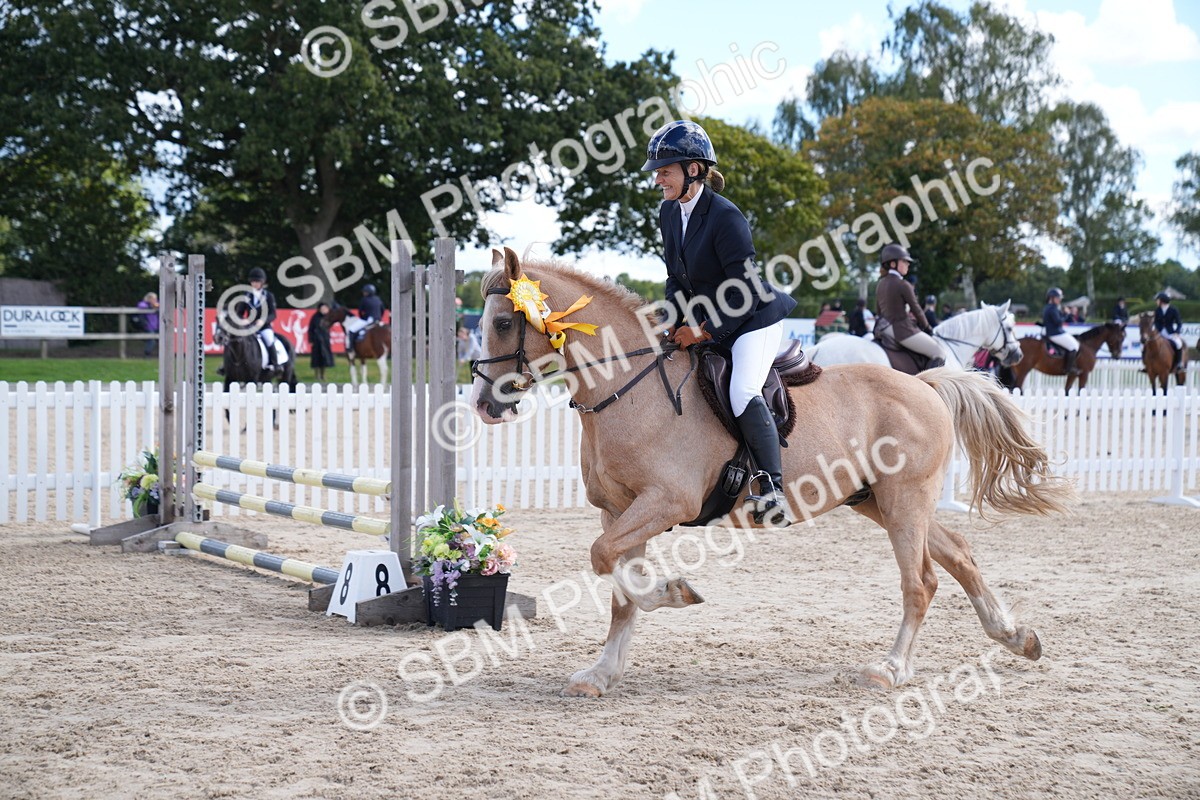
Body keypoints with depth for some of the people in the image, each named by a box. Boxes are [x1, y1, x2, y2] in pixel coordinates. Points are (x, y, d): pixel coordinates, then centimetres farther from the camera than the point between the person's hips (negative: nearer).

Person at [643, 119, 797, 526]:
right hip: (706, 324, 10)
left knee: (743, 392, -28)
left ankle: (771, 489, -22)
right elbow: (675, 277, 12)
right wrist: (677, 325, 0)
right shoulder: (668, 213, 2)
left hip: (754, 320, -9)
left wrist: (705, 330, -21)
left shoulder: (725, 217, -24)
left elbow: (745, 291, -23)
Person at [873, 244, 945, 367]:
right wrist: (927, 327, 8)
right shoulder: (903, 285, -14)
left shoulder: (880, 284, 9)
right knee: (939, 354, -2)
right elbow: (916, 310, -7)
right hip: (903, 331, -9)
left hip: (884, 330, 9)